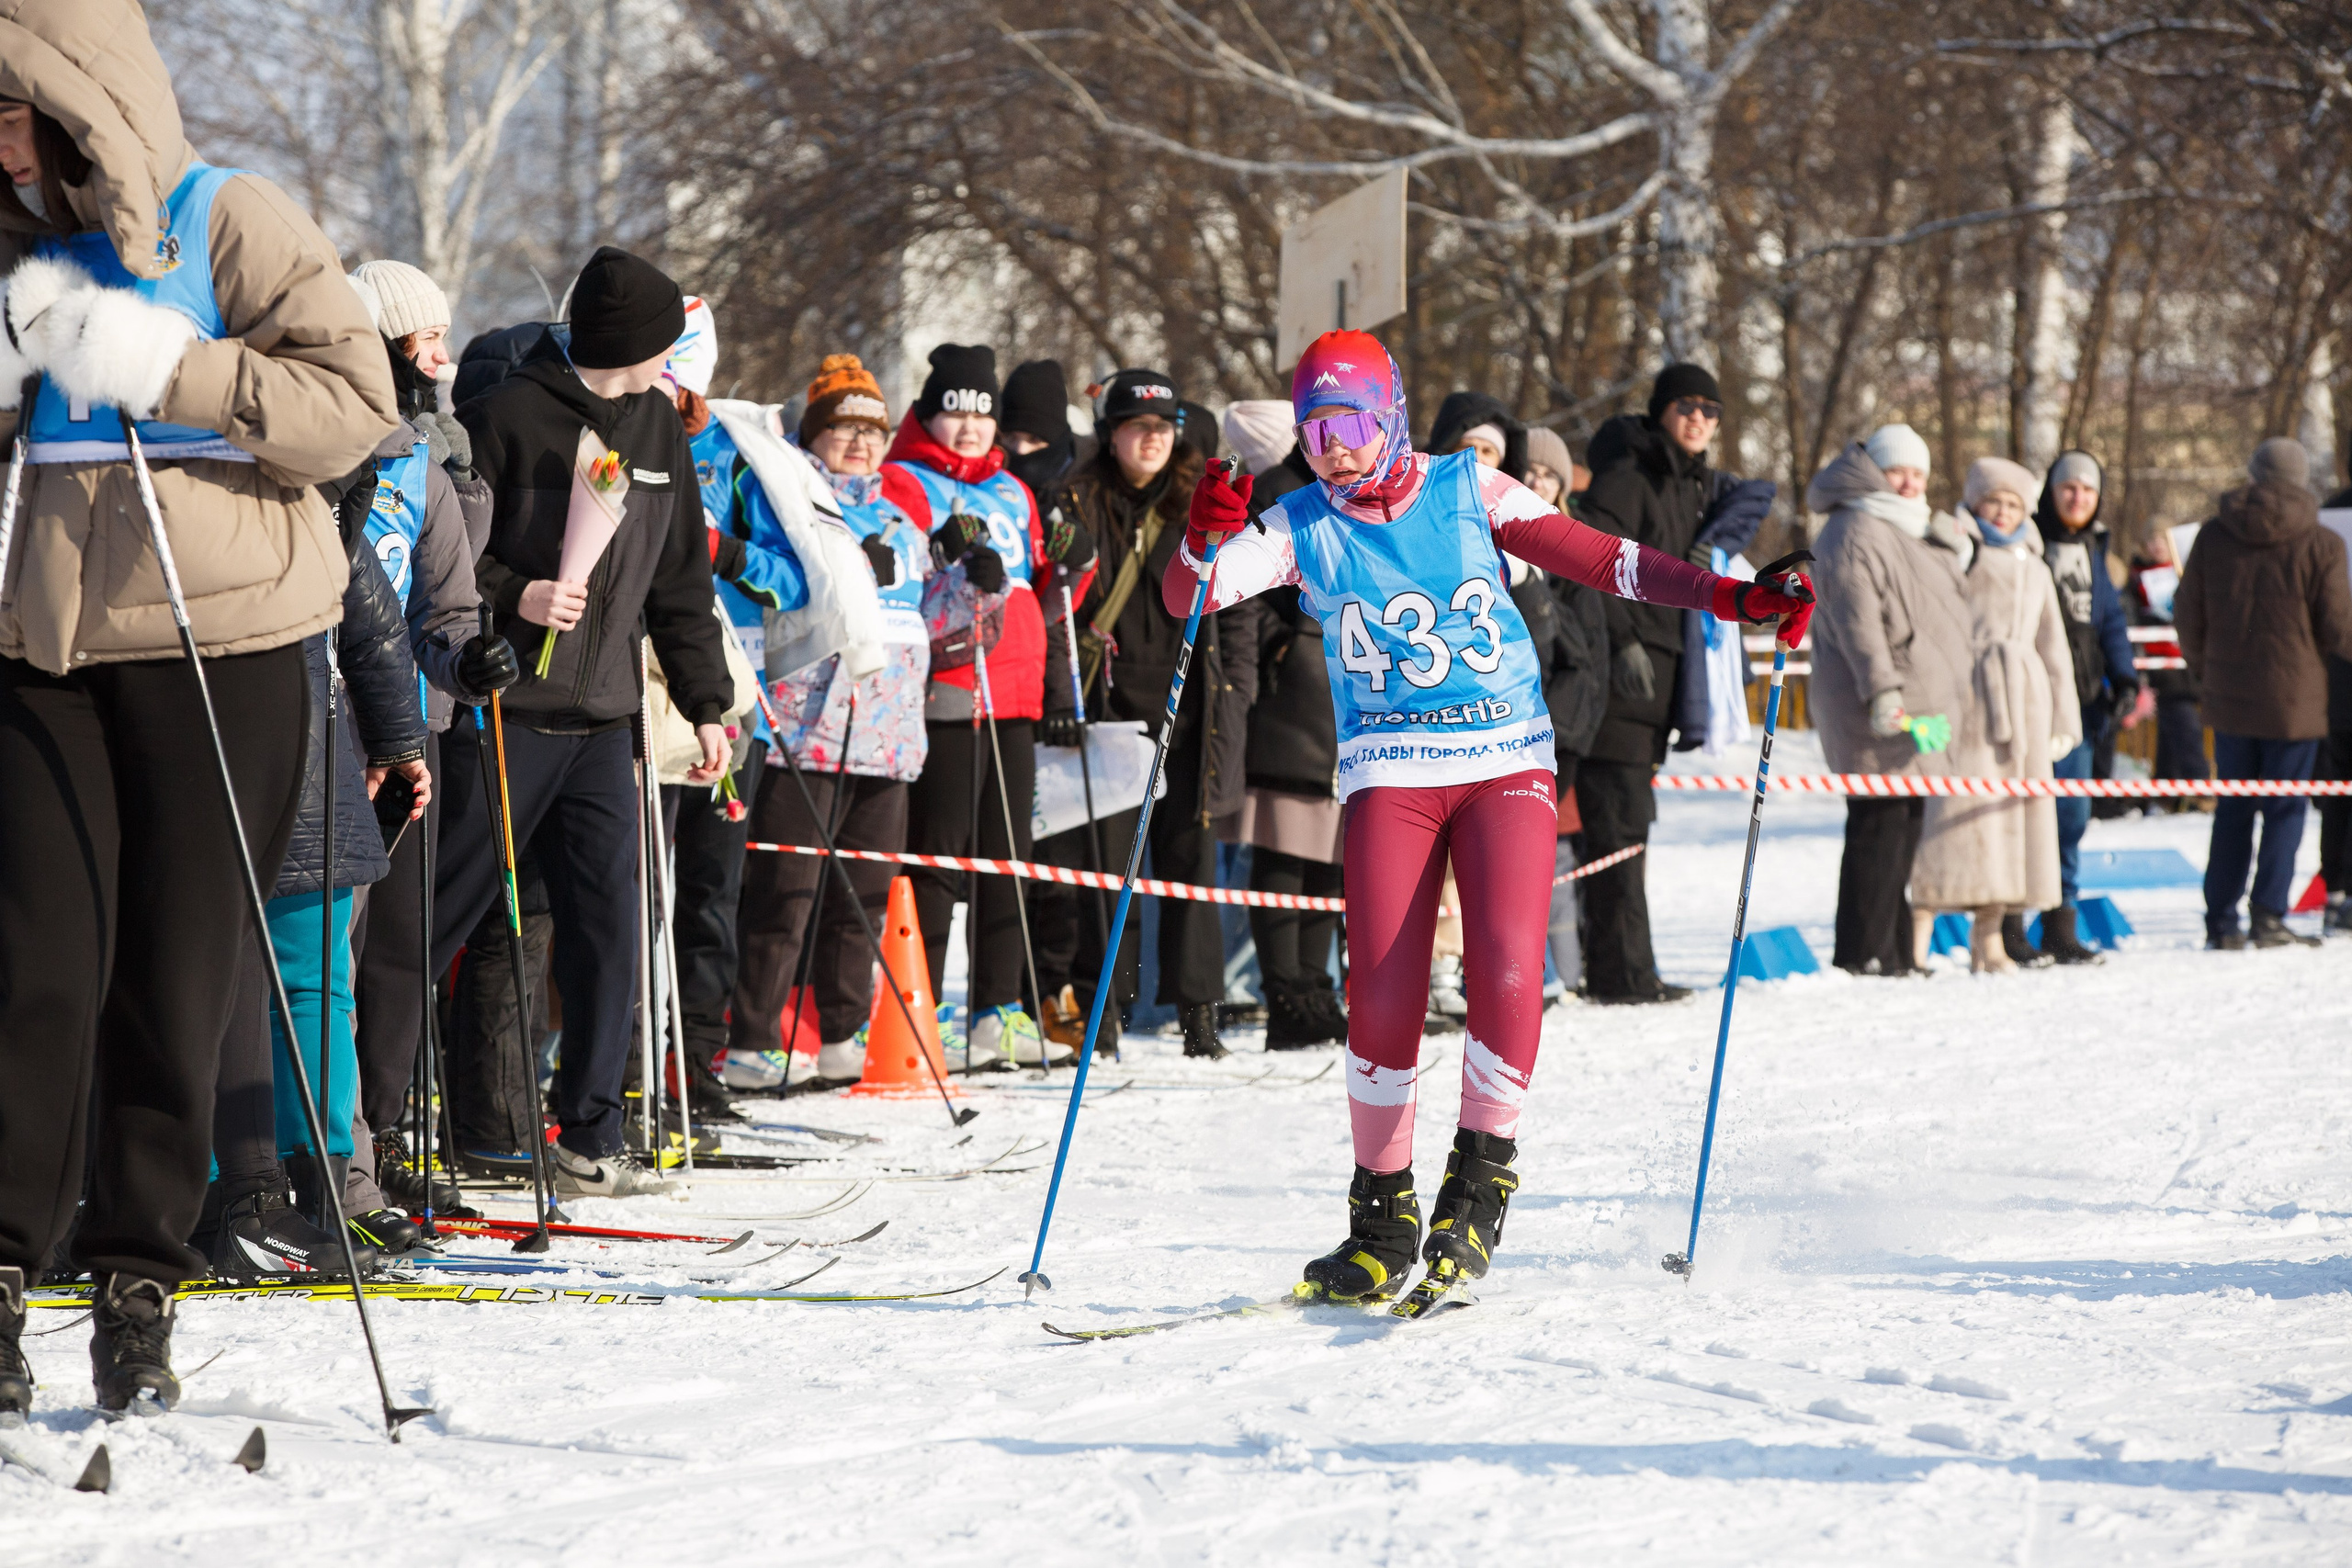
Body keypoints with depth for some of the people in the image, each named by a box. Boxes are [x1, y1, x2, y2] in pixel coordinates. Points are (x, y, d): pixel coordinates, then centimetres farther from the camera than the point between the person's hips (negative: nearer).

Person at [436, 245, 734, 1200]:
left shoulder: (657, 426, 14)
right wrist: (512, 596, -21)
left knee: (608, 926, 3)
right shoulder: (510, 417, -8)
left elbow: (681, 577, 20)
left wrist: (705, 702, 19)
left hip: (603, 720, 6)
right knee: (441, 915, -3)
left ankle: (590, 1139, 8)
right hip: (507, 715, -6)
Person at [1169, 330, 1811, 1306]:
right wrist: (1205, 536, -27)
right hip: (1389, 774, 0)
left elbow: (1594, 557, 4)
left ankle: (1481, 1180, -4)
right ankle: (1382, 1219, 3)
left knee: (1507, 969, -20)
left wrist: (1723, 595, -5)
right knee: (1382, 995, -12)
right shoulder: (1302, 528, 4)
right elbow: (1186, 596, -5)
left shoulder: (1467, 491, 4)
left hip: (1507, 758, 0)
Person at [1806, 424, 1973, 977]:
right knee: (1879, 825, -12)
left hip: (1920, 706, 10)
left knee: (1905, 825, 13)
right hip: (1882, 713, -10)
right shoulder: (1856, 532, -11)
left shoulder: (1913, 531, 22)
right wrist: (1882, 689, -29)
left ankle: (1895, 950, 20)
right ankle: (1863, 952, -11)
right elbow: (1856, 619, -22)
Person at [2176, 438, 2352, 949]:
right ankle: (2268, 913, -5)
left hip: (2228, 696, 3)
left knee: (2233, 809, 11)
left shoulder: (2213, 537, 2)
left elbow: (2188, 617, 8)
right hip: (2293, 697, -3)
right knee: (2286, 808, 3)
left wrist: (2204, 669, 24)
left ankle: (2221, 920, 11)